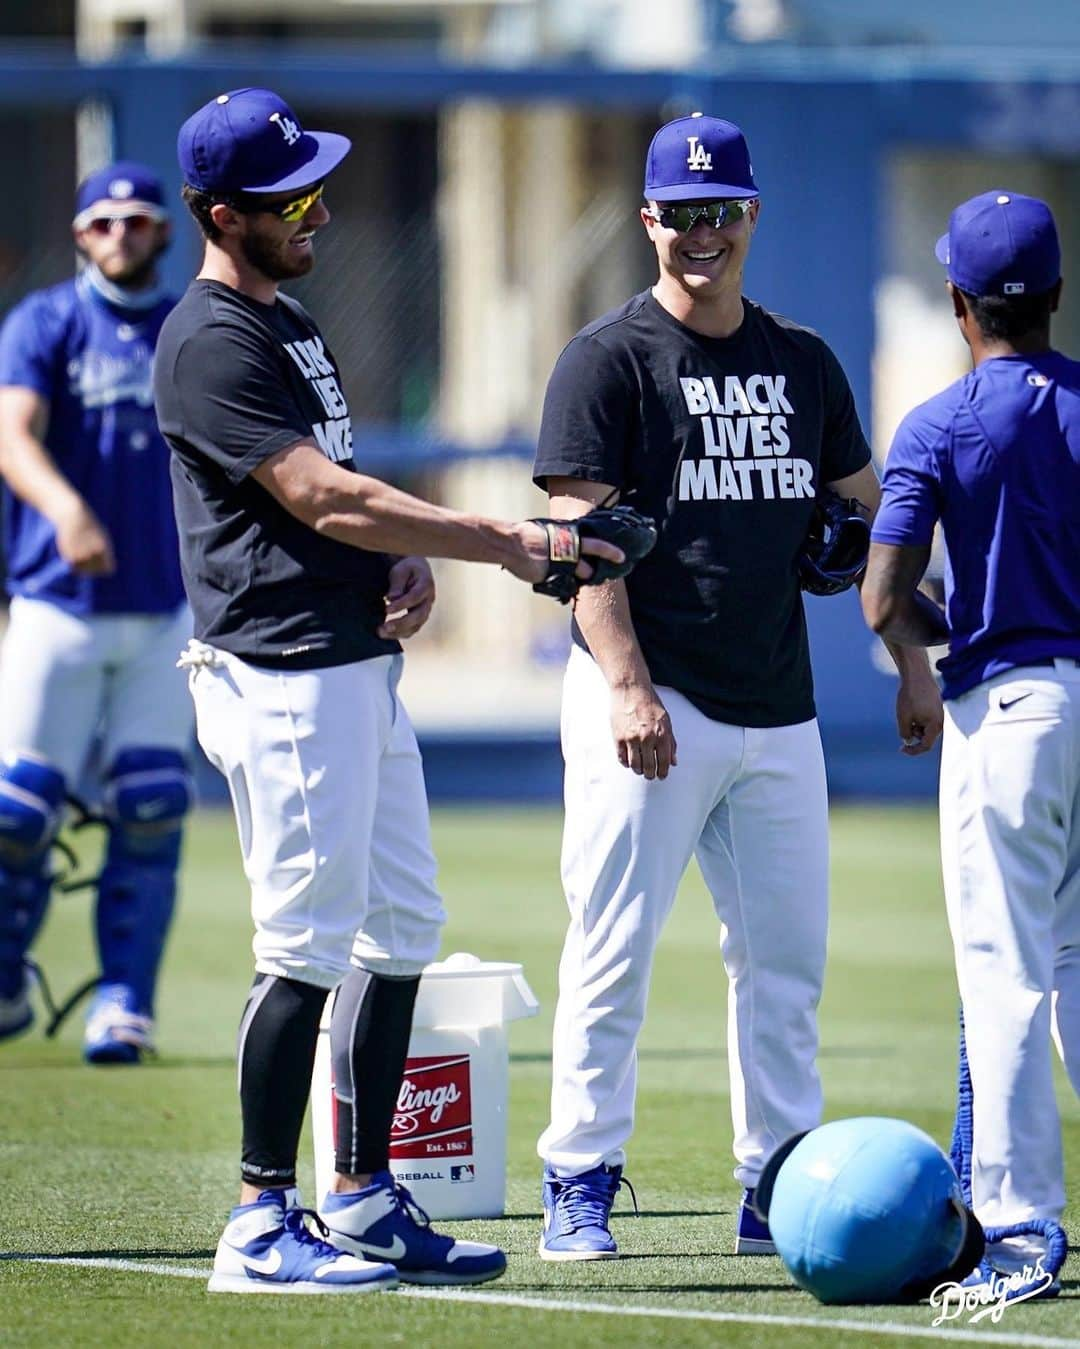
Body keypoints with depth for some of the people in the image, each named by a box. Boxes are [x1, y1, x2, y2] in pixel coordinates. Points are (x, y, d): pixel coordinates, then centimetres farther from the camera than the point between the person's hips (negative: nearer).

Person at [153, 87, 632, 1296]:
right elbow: (320, 499, -21)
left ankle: (366, 1203, 17)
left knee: (403, 932, 12)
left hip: (362, 668, 10)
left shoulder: (287, 321, 17)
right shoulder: (211, 345, -14)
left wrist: (410, 558, 2)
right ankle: (262, 1229, -5)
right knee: (309, 944, -9)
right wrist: (500, 544, -21)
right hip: (285, 682, -10)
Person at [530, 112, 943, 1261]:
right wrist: (626, 685, -19)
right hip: (650, 710, -5)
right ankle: (579, 1187, 0)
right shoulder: (608, 359, -3)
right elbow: (582, 534, -10)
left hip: (777, 711, 5)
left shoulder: (803, 364, 14)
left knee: (785, 958, 6)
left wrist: (913, 668, 13)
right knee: (613, 952, -5)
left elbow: (863, 520, 19)